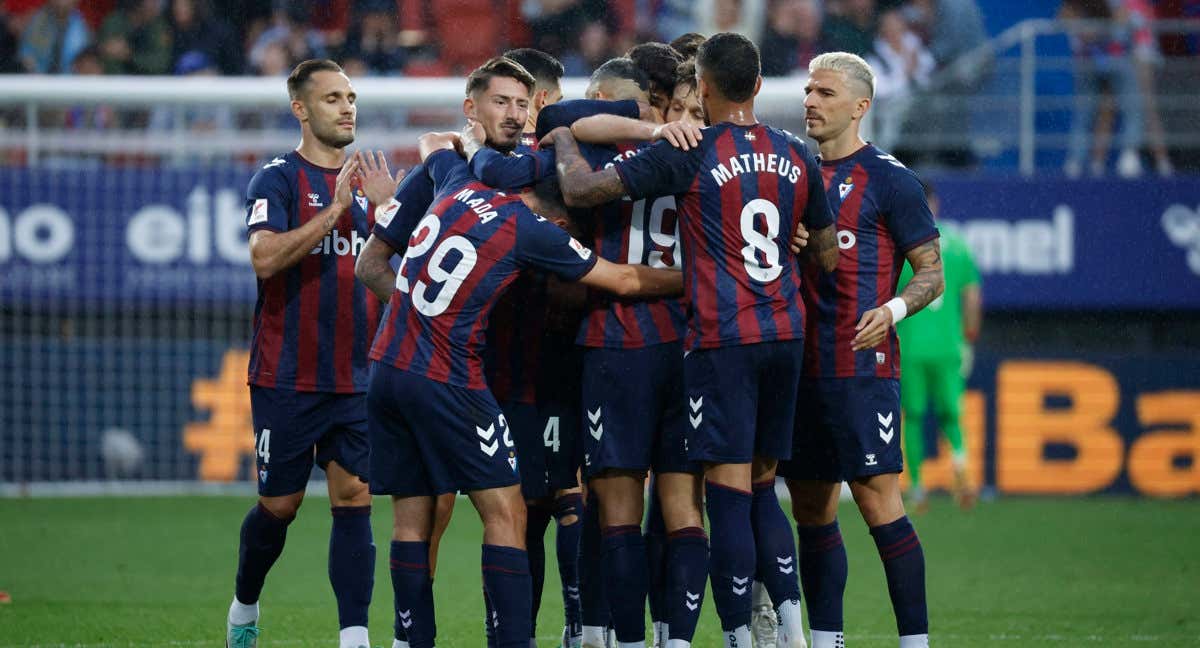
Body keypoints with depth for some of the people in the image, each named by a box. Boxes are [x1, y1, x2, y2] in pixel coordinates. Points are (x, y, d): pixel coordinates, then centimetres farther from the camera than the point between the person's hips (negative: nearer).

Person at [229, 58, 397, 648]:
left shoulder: (367, 180, 12)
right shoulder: (278, 179, -6)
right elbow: (265, 258, -21)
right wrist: (334, 212, -24)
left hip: (355, 377, 4)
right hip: (287, 377, -4)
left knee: (353, 498, -4)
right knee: (279, 505, 4)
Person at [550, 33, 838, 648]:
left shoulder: (690, 155, -8)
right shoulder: (796, 156, 9)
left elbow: (582, 189, -10)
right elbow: (827, 253, 18)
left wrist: (563, 139, 10)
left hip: (721, 339, -6)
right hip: (785, 333, 6)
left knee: (729, 497, -4)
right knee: (761, 490, 14)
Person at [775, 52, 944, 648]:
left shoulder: (889, 180, -3)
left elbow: (932, 272, -1)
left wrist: (893, 310, -19)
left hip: (861, 369, -7)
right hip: (799, 368, 7)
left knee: (879, 504, -10)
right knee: (811, 510, 9)